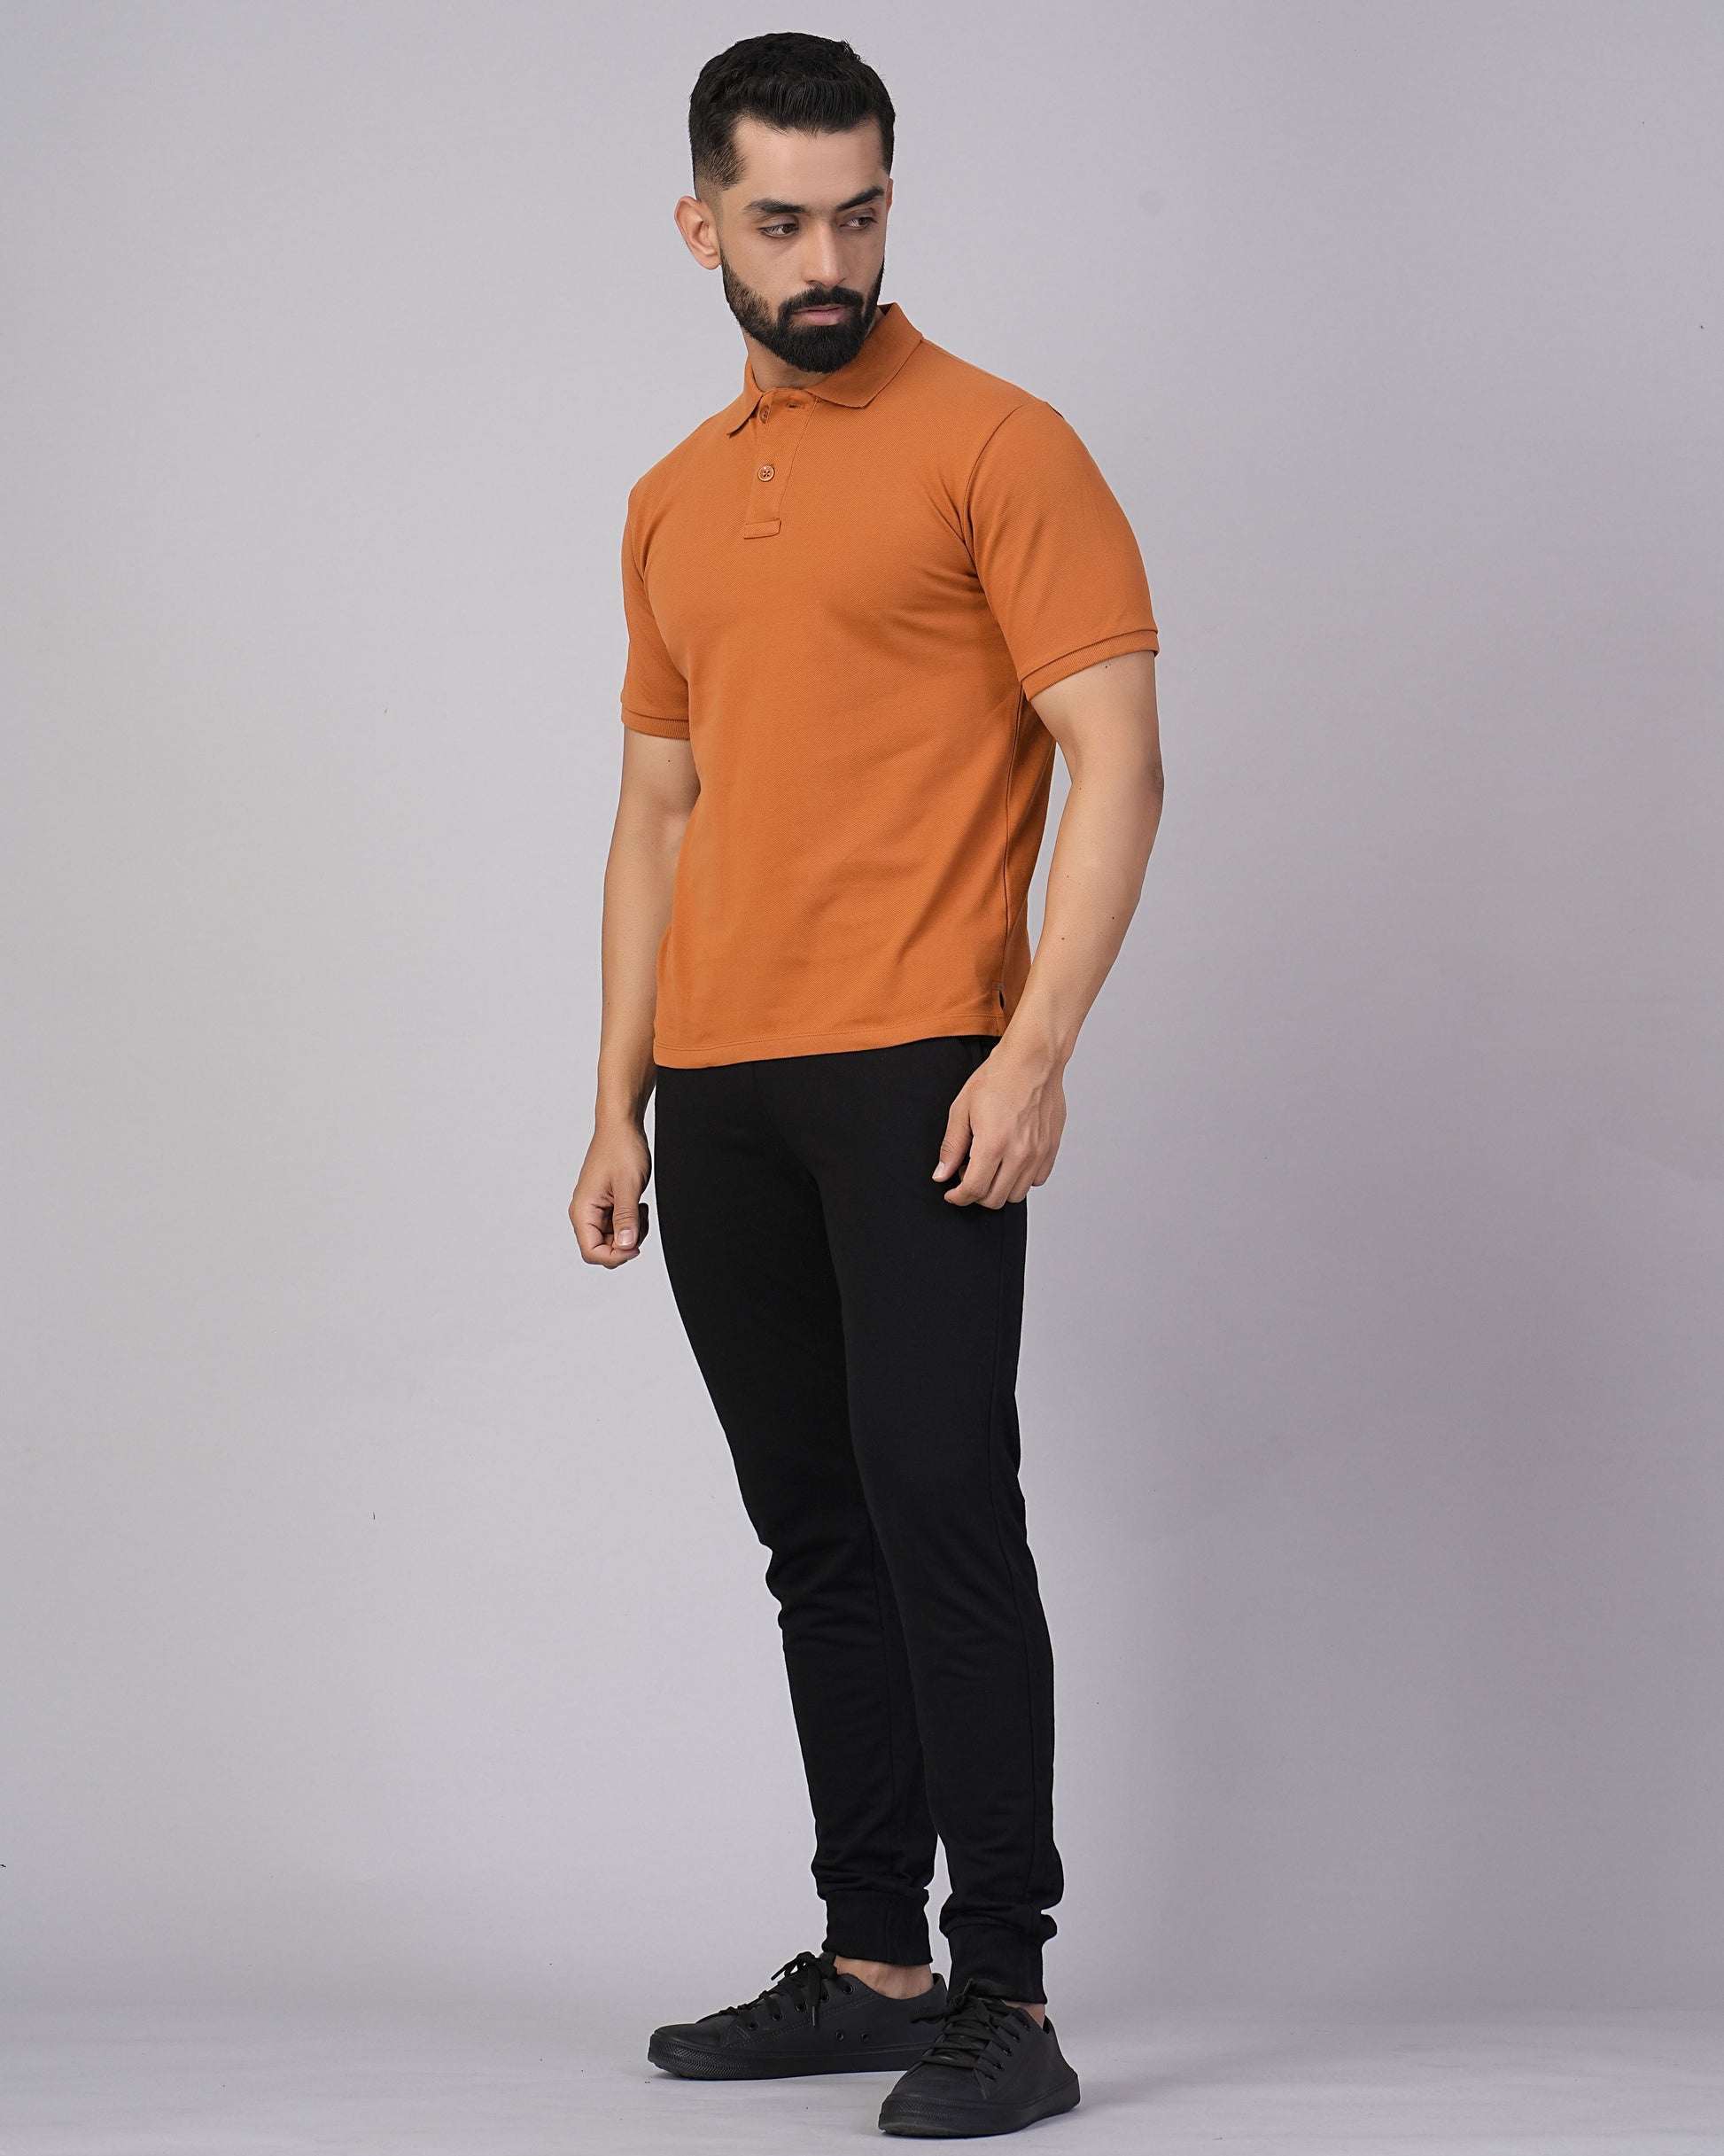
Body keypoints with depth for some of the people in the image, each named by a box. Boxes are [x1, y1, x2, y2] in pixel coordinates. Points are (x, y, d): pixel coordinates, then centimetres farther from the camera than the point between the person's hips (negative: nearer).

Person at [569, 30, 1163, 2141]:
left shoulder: (994, 445, -3)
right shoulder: (673, 503, 17)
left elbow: (1116, 759, -9)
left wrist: (1035, 1048, -18)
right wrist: (621, 1105, 15)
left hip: (915, 1075, -6)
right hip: (720, 1097, 7)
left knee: (941, 1514, -10)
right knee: (816, 1543, 10)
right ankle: (871, 1961, 18)